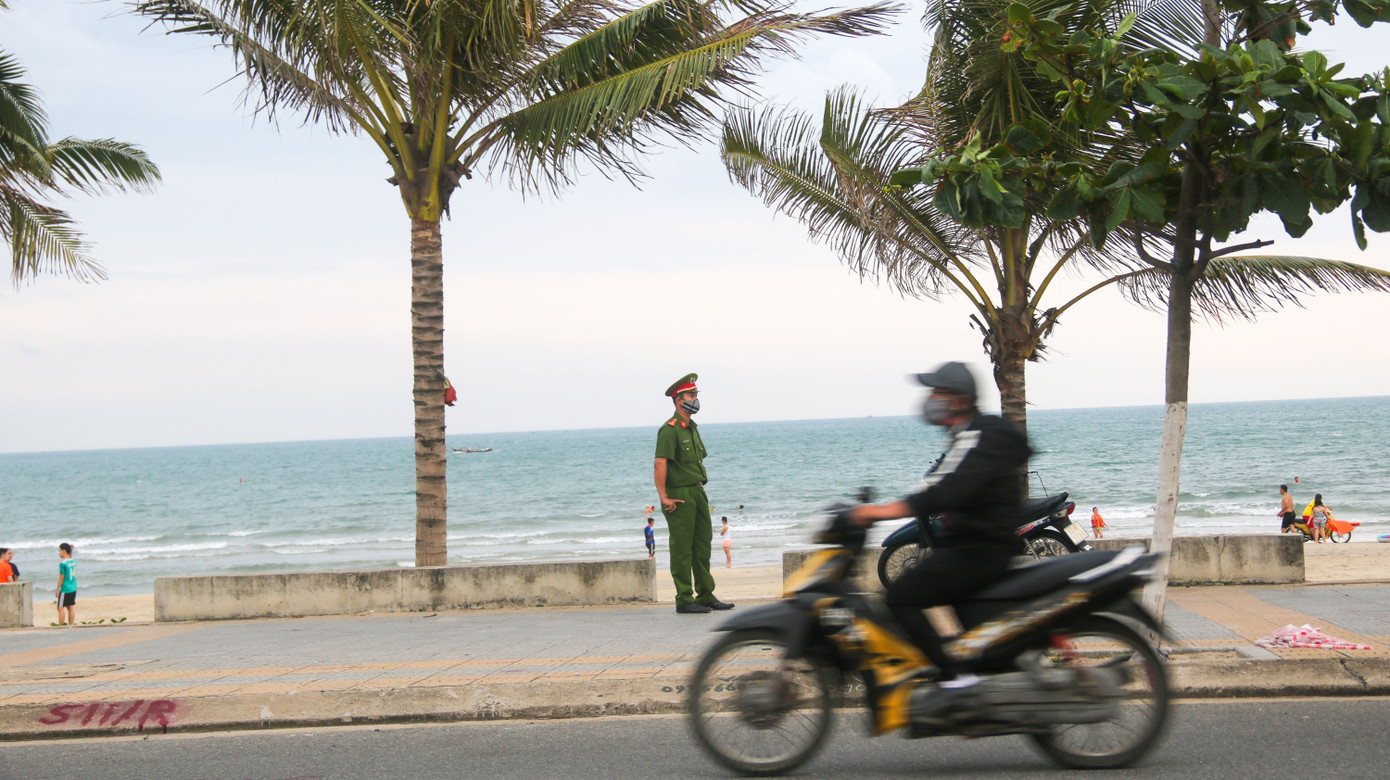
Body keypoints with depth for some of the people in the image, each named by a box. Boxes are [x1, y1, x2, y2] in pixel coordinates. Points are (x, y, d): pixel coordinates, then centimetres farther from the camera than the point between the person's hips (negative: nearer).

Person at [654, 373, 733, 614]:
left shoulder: (692, 428, 17)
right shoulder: (669, 429, -13)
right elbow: (660, 464, -19)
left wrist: (700, 490, 19)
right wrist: (664, 498, -23)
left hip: (698, 494, 9)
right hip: (679, 497, -9)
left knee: (702, 546, 11)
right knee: (681, 550, -4)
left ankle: (706, 596, 18)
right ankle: (684, 600, 0)